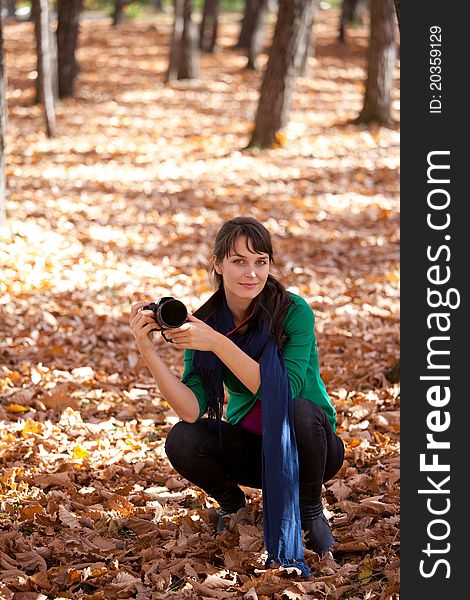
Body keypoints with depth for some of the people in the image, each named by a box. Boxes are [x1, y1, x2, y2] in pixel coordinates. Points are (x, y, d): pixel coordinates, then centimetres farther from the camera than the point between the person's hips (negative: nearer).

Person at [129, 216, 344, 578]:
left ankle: (310, 511, -7)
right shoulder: (205, 321, -10)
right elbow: (192, 411, -19)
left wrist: (217, 342, -38)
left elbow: (285, 390, -34)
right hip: (250, 447, 3)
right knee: (181, 442, -24)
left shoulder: (294, 312, -20)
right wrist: (148, 350, -30)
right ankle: (232, 505, 8)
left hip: (304, 449, -3)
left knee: (299, 411, -35)